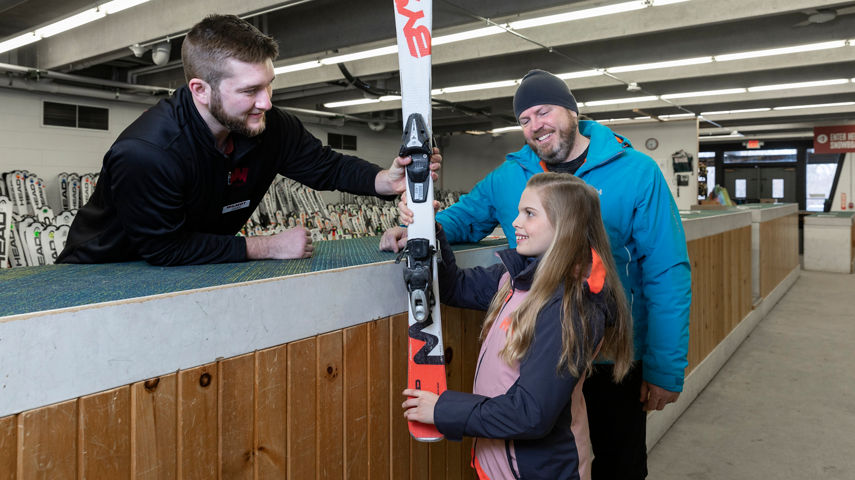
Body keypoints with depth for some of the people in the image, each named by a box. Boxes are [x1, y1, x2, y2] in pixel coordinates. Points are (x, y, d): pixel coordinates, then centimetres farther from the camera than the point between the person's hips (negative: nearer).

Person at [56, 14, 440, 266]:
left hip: (187, 274, 5)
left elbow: (328, 167, -4)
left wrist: (387, 180, -24)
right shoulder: (143, 154, -33)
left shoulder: (271, 127, -15)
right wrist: (267, 247, -26)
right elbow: (166, 249, -28)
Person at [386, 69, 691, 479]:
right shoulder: (509, 175, 0)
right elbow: (463, 216, 12)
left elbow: (667, 274, -11)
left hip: (613, 360, -2)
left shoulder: (636, 172, -10)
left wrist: (666, 370, -12)